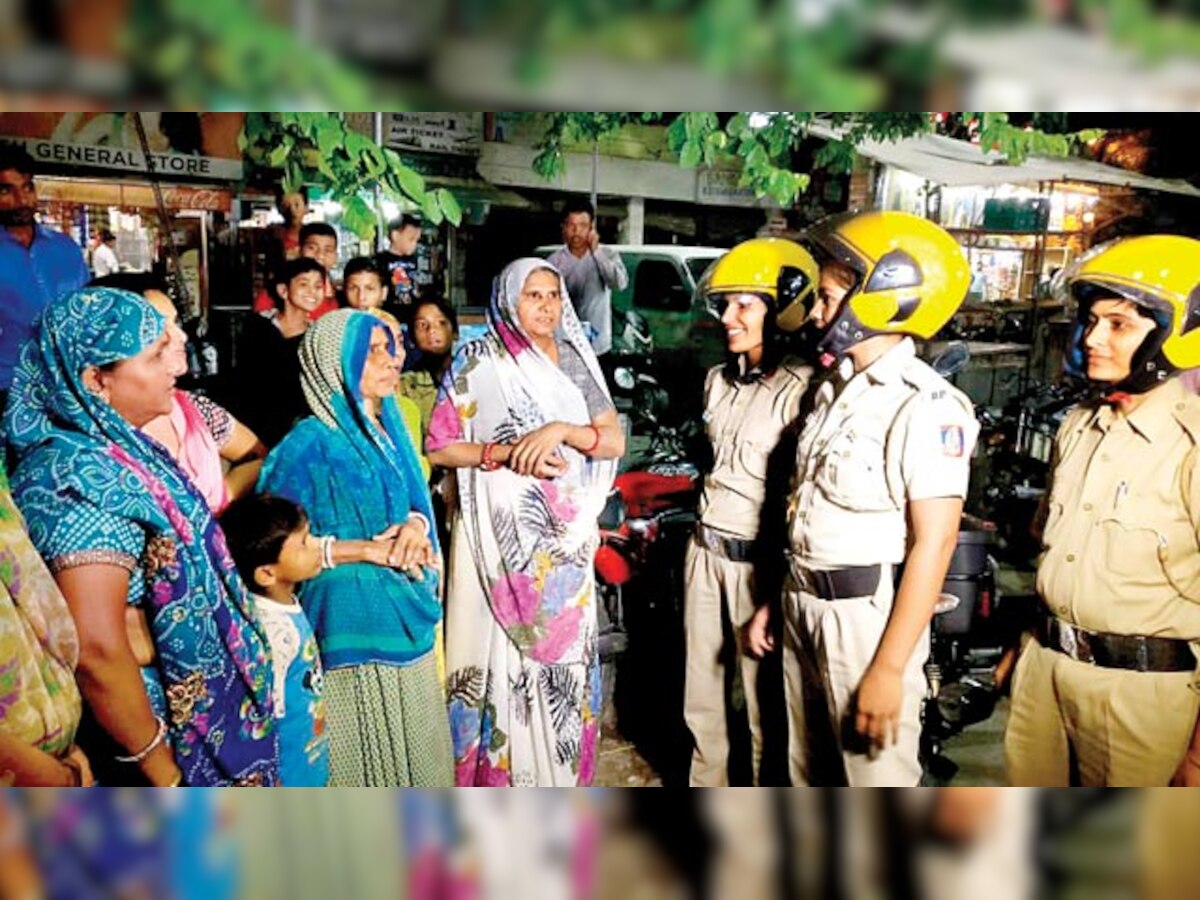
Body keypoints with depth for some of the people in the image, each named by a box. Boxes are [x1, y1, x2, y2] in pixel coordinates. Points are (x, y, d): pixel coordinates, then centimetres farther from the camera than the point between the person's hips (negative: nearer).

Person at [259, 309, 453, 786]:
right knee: (365, 750, 6)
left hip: (405, 612, 7)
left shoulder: (386, 428, 8)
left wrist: (417, 524, -9)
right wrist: (368, 550, -18)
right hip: (352, 617, -7)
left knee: (415, 745, 18)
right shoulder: (310, 443, -14)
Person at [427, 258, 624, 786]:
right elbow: (438, 446, -3)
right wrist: (505, 453, -16)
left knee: (564, 651, 9)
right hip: (501, 535, -3)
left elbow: (615, 442, 3)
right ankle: (496, 777, 18)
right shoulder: (478, 363, -2)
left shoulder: (576, 361, 9)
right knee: (503, 651, 0)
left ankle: (559, 775, 26)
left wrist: (561, 430, -14)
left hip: (565, 537, 4)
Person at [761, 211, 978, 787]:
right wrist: (775, 602, 13)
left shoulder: (927, 407, -16)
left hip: (868, 611, -8)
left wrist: (890, 667, -18)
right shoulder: (835, 388, 10)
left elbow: (934, 544, -18)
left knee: (877, 777, 7)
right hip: (803, 604, 8)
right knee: (809, 772, 21)